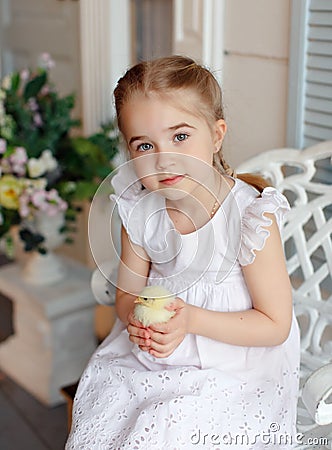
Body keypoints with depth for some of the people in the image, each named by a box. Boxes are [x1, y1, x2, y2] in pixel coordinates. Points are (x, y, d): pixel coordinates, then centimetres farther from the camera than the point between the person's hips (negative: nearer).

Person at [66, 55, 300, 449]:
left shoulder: (252, 216, -21)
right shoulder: (138, 211, -6)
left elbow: (276, 325, -15)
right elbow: (126, 295, 5)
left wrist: (191, 319, -25)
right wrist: (137, 321, -19)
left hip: (233, 368, -4)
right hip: (151, 356, 4)